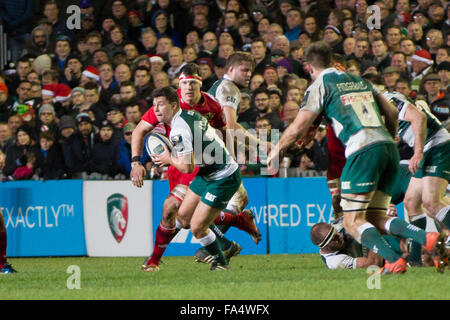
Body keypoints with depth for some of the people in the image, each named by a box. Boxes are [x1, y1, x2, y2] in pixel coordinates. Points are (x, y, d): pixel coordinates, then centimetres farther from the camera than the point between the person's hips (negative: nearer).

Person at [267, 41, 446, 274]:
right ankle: (427, 238, -12)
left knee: (353, 222, -2)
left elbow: (298, 128, 4)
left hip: (363, 150, -7)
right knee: (375, 218, 11)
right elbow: (392, 113, 25)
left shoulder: (320, 86, 6)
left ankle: (394, 261, -21)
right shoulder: (360, 81, 24)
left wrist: (276, 150, 20)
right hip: (389, 148, 7)